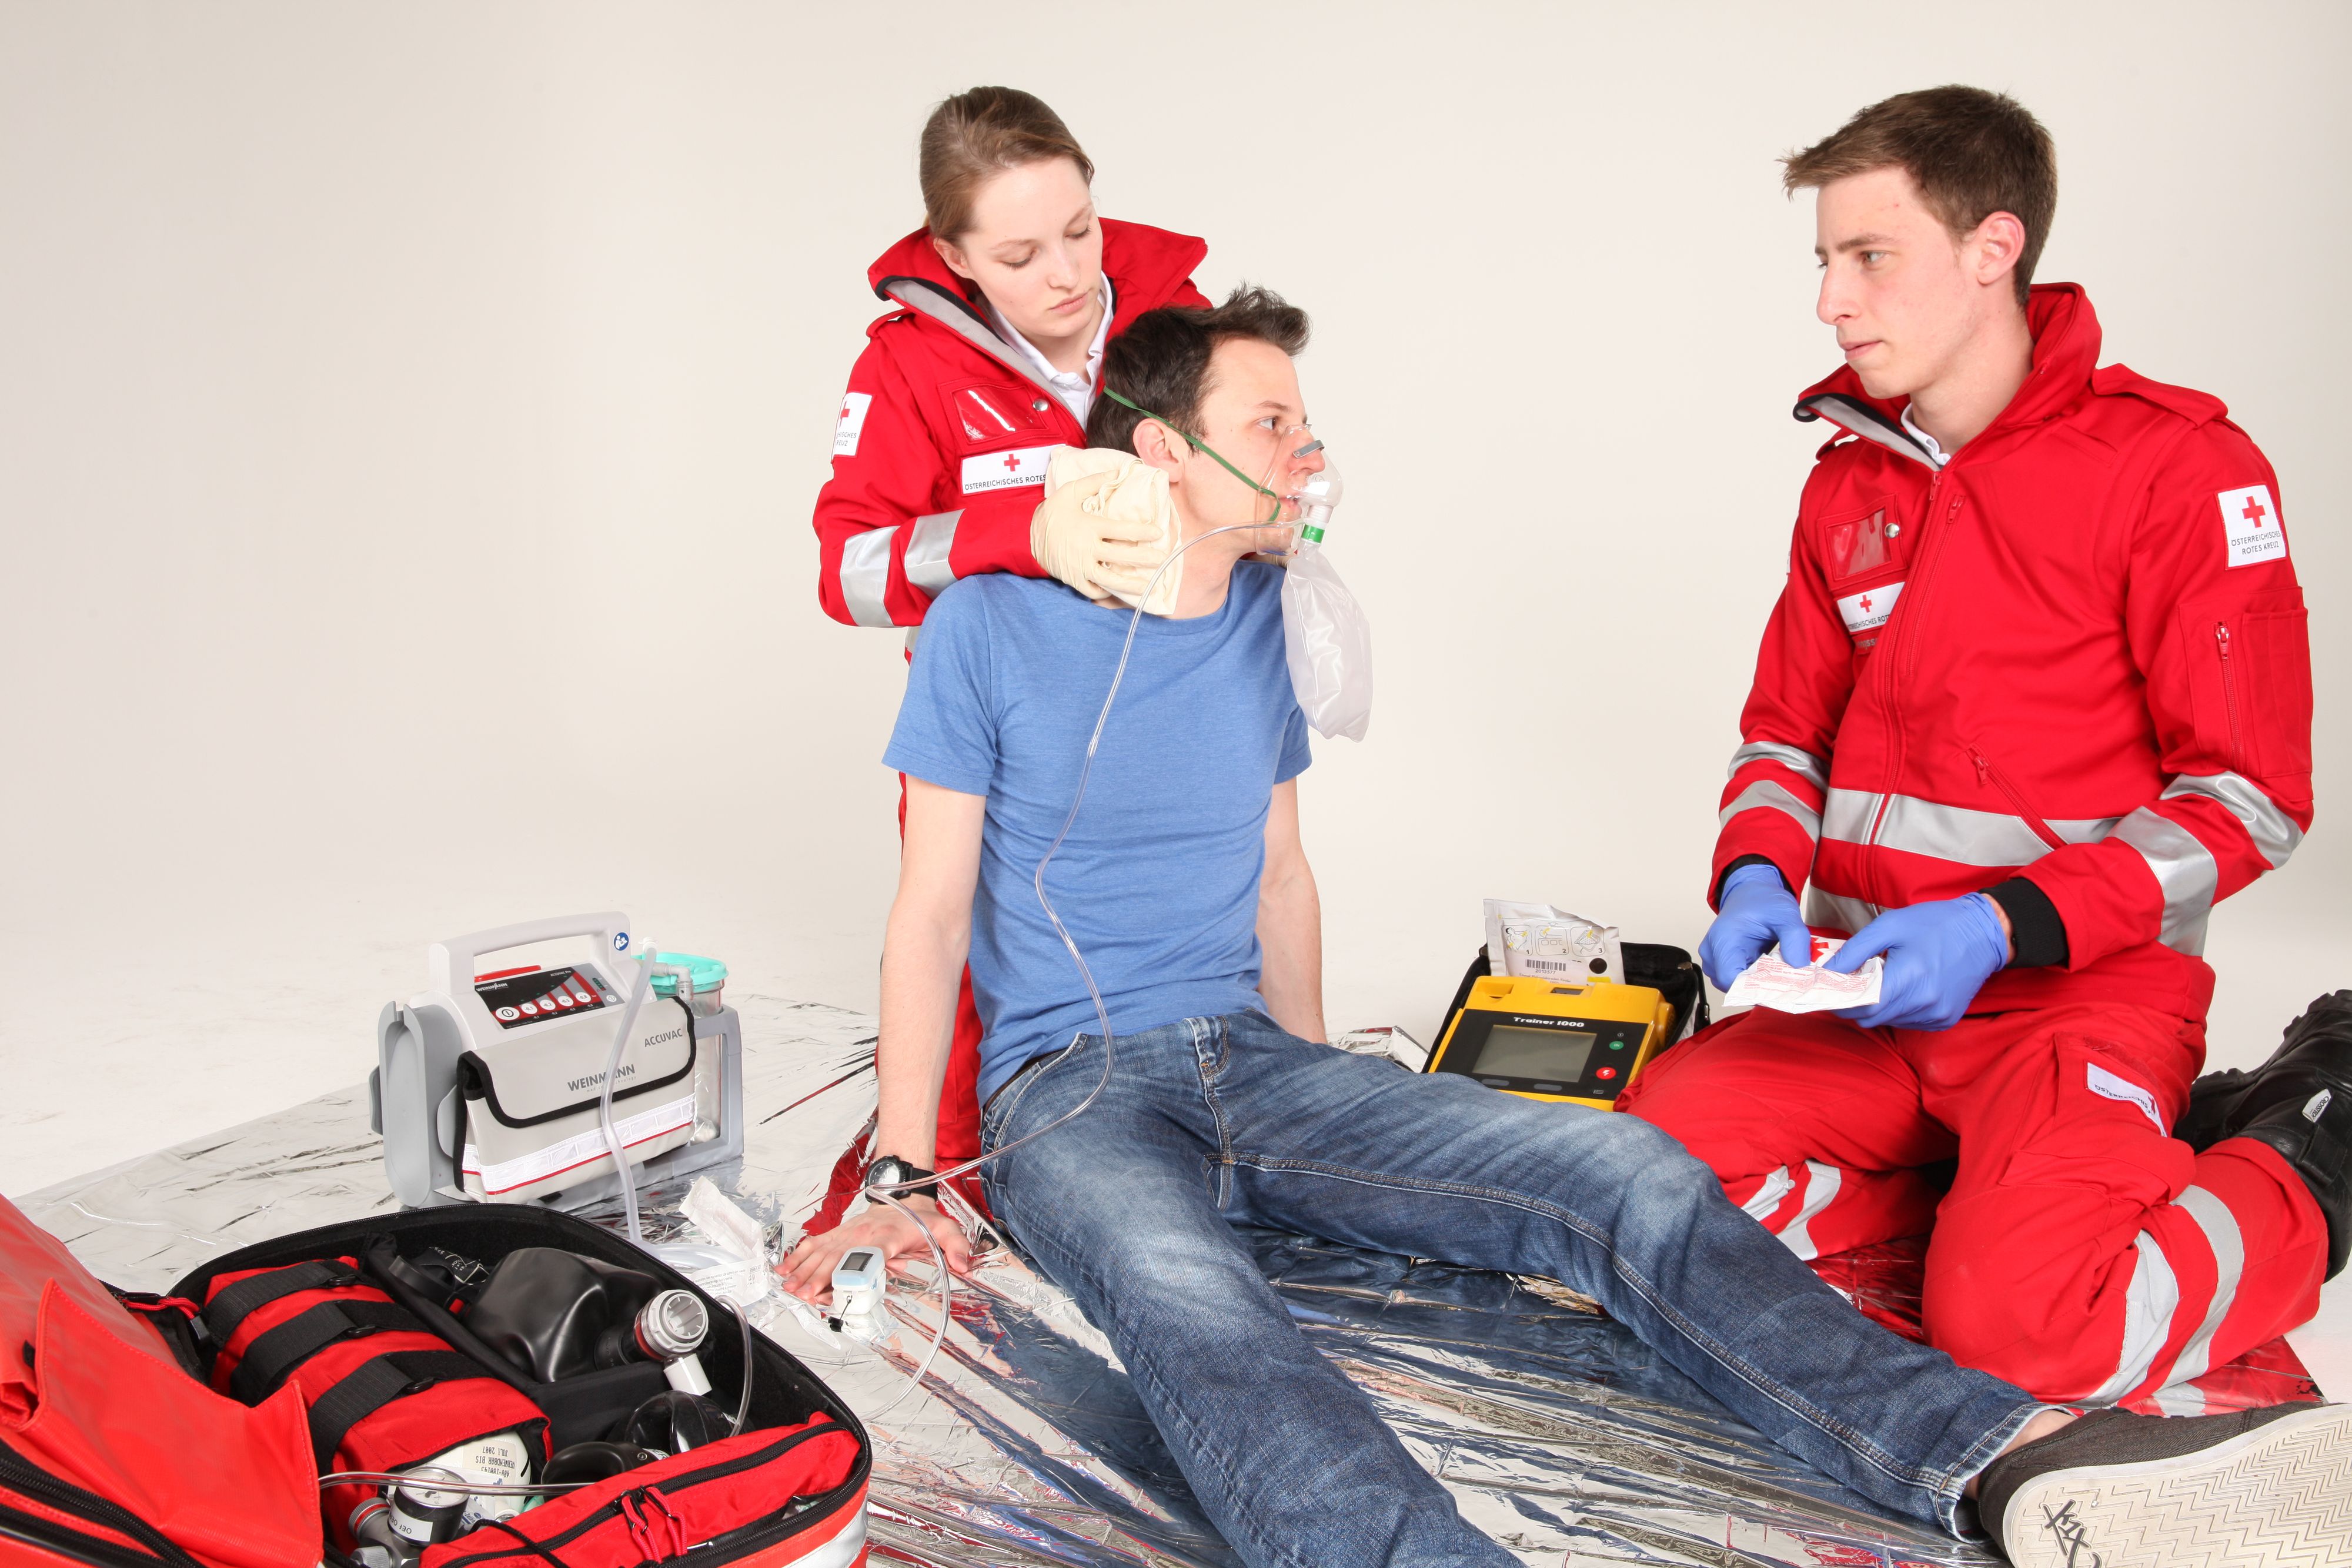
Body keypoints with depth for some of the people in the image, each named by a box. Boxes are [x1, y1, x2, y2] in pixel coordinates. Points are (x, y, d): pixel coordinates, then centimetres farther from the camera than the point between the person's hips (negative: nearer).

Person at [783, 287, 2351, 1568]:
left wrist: (1322, 1125, 14)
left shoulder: (1268, 622, 12)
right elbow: (934, 904, -3)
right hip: (1071, 1091, -4)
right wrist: (905, 1173, -10)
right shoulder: (994, 624, -3)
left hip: (1254, 1056, 5)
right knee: (1186, 1294, -40)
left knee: (1622, 1170, -18)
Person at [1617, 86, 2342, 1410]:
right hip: (1875, 996, 5)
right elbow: (1787, 732, 16)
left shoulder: (2177, 464, -8)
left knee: (2020, 1326, -26)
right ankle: (2003, 1179, 1)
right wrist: (1758, 877, -6)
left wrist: (2003, 925, -21)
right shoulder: (1850, 481, 12)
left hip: (2086, 989, -5)